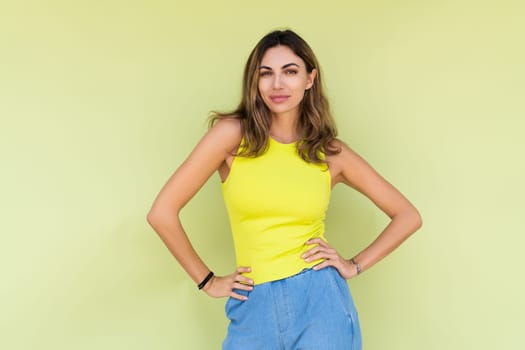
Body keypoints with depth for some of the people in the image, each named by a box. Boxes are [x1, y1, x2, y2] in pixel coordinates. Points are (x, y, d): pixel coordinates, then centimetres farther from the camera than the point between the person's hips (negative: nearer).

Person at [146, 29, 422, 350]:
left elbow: (408, 216, 9)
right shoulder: (233, 133, -5)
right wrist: (208, 282, -1)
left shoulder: (332, 153, 2)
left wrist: (355, 266, 1)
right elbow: (162, 213, -6)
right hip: (254, 310, 0)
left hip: (320, 303, 1)